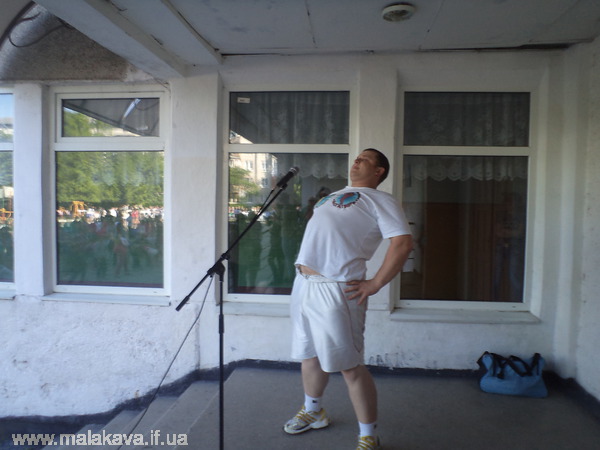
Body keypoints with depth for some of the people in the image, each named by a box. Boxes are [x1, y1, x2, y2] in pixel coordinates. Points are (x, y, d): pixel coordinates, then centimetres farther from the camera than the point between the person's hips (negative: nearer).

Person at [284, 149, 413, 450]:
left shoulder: (380, 200, -2)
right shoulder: (333, 196, 22)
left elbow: (403, 243, -14)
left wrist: (375, 284, -16)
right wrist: (303, 270, 15)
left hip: (335, 289, -8)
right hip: (303, 284, 8)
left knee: (350, 366, -3)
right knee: (309, 355, 20)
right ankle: (312, 412, 42)